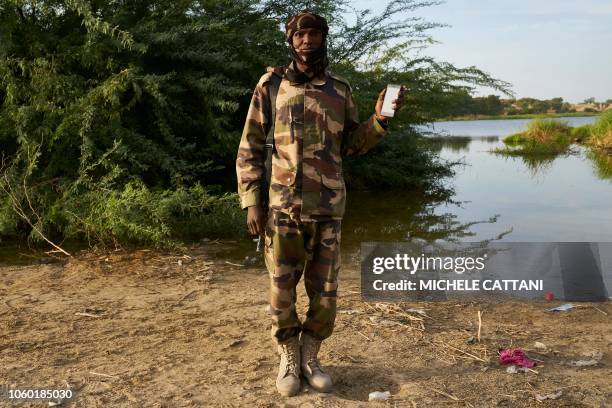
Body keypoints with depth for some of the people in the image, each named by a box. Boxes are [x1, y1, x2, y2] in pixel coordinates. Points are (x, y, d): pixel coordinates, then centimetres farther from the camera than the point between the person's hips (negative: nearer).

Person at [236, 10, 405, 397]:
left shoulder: (341, 90, 7)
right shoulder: (271, 84, 0)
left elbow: (352, 145, 14)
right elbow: (249, 147, 1)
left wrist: (379, 119, -3)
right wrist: (251, 201, -6)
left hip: (328, 208, 2)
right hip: (283, 206, -2)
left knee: (324, 290, 7)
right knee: (282, 290, 5)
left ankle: (310, 358, 27)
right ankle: (288, 361, 24)